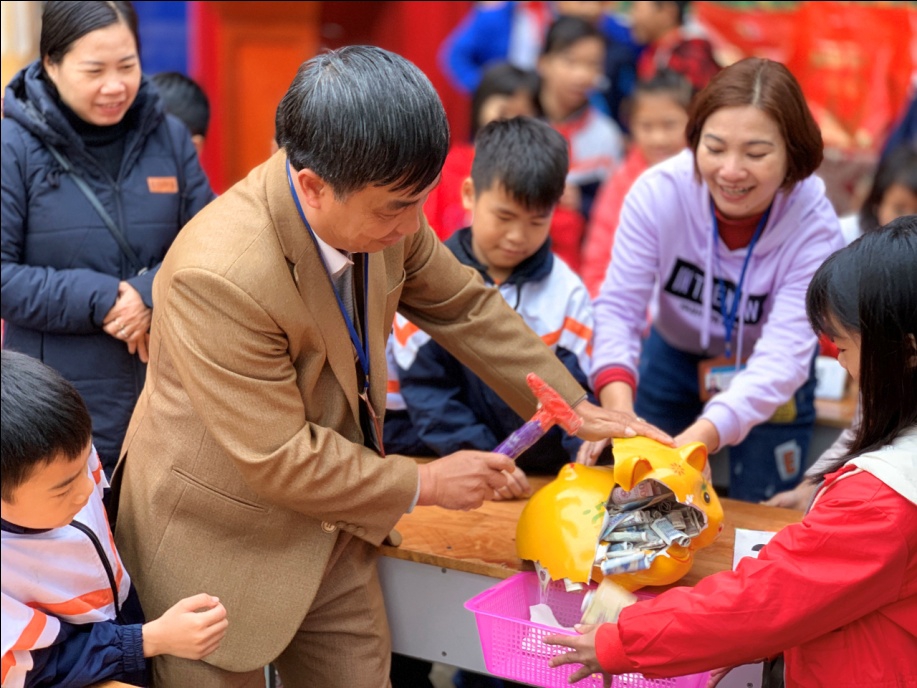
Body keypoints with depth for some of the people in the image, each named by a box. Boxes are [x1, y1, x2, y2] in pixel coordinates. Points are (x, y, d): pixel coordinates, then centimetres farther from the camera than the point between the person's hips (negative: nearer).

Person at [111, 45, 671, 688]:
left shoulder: (378, 209, -13)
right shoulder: (219, 275, -34)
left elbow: (465, 308, 6)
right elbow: (280, 459, -27)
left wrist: (576, 408, 7)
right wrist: (424, 483, -15)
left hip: (334, 529, 7)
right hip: (221, 547, -6)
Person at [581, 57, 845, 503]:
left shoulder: (814, 227, -30)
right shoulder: (659, 191, -28)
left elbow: (783, 356, -38)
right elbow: (618, 307, -28)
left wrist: (698, 438, -55)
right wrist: (618, 406, -49)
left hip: (765, 380, -1)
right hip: (672, 355, 1)